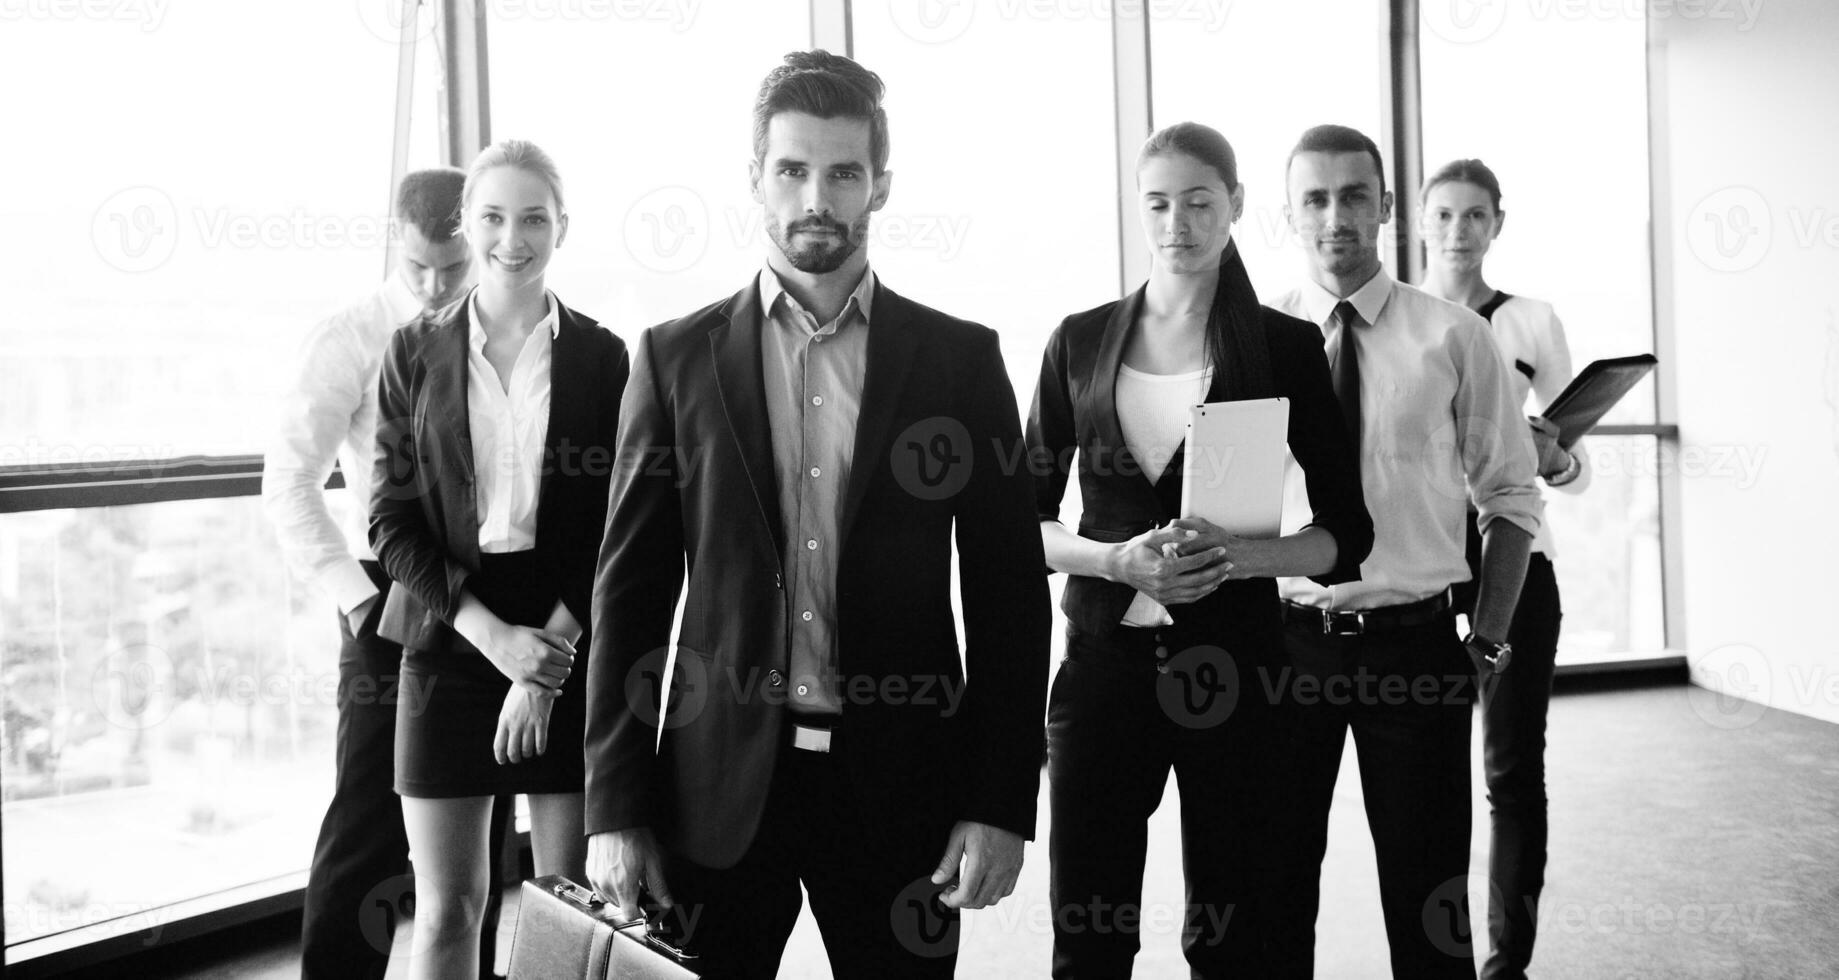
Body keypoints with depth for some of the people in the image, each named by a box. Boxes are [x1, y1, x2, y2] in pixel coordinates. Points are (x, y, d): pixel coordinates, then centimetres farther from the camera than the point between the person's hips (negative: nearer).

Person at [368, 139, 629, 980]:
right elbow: (393, 520, 0)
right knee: (445, 911, 5)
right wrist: (491, 633, -12)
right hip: (448, 646, 1)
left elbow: (615, 525, -1)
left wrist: (550, 649, -11)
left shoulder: (600, 357, 2)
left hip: (565, 649, 0)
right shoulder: (415, 353, 4)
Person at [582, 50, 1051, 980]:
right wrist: (616, 806, -2)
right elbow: (630, 589, 3)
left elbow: (1008, 591, 2)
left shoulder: (960, 358, 2)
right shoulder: (676, 356, 3)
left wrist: (1001, 803, -4)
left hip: (901, 778, 0)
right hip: (720, 782, 0)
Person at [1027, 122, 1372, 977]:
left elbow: (1347, 534, 2)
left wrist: (1243, 555, -16)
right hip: (1105, 657, 1)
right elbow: (1027, 518, 7)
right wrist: (1118, 559, -11)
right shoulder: (1081, 342, 7)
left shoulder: (1285, 346, 2)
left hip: (1231, 659, -1)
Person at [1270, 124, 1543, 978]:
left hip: (1414, 644, 0)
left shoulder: (1454, 337, -1)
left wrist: (1488, 643, 0)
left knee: (1428, 891, 8)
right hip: (1287, 641, 1)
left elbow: (1511, 499, 4)